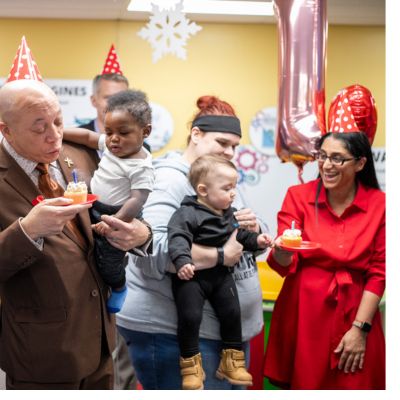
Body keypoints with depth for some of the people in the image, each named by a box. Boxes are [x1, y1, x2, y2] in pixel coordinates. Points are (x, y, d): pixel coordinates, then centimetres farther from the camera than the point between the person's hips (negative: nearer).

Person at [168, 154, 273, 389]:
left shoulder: (230, 214, 10)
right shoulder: (188, 213, -16)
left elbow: (240, 236, 20)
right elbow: (178, 237, -27)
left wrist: (256, 240, 2)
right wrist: (182, 261, -41)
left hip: (221, 275, 7)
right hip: (192, 276, -6)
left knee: (232, 313, 5)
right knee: (190, 316, -14)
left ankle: (232, 360, 21)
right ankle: (190, 364, 4)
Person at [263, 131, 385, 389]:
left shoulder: (379, 204, -2)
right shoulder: (298, 196, -2)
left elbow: (378, 273, 0)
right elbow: (283, 265, -7)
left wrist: (361, 329, -6)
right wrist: (283, 252, -29)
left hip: (355, 314, 0)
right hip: (303, 313, 0)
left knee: (352, 387, 7)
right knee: (303, 386, 7)